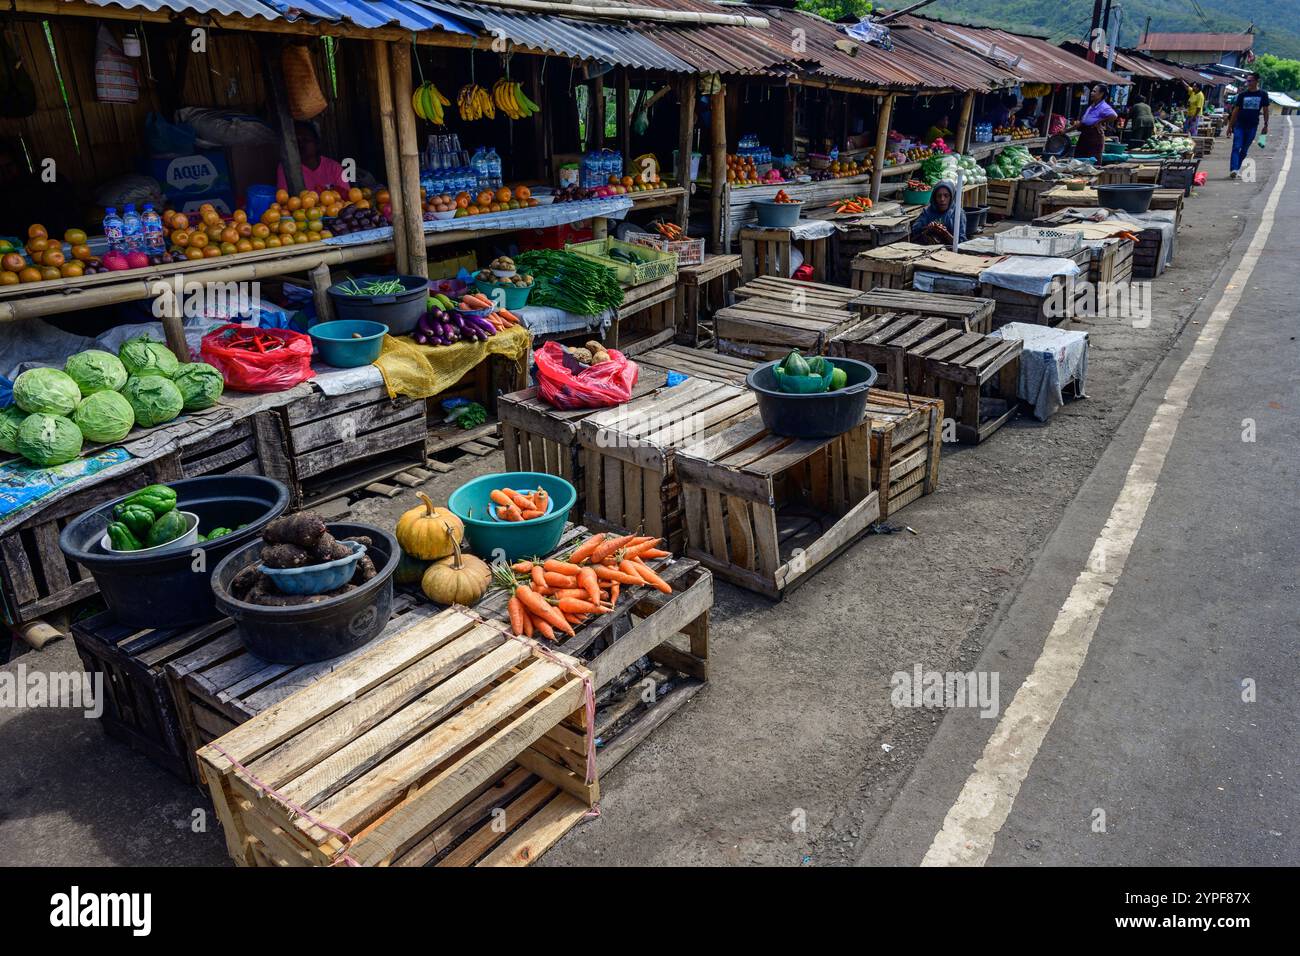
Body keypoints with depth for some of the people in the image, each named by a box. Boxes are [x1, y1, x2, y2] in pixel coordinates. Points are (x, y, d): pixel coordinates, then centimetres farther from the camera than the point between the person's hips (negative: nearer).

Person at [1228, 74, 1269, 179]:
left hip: (1252, 126, 1)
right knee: (1236, 147, -14)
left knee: (1244, 150, 7)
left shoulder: (1263, 95, 3)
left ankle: (1236, 169, 16)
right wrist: (1230, 125, 3)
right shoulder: (1242, 95, 3)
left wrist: (1266, 125, 4)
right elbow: (1235, 110, 6)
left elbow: (1265, 110, 7)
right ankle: (1233, 170, -23)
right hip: (1239, 125, -1)